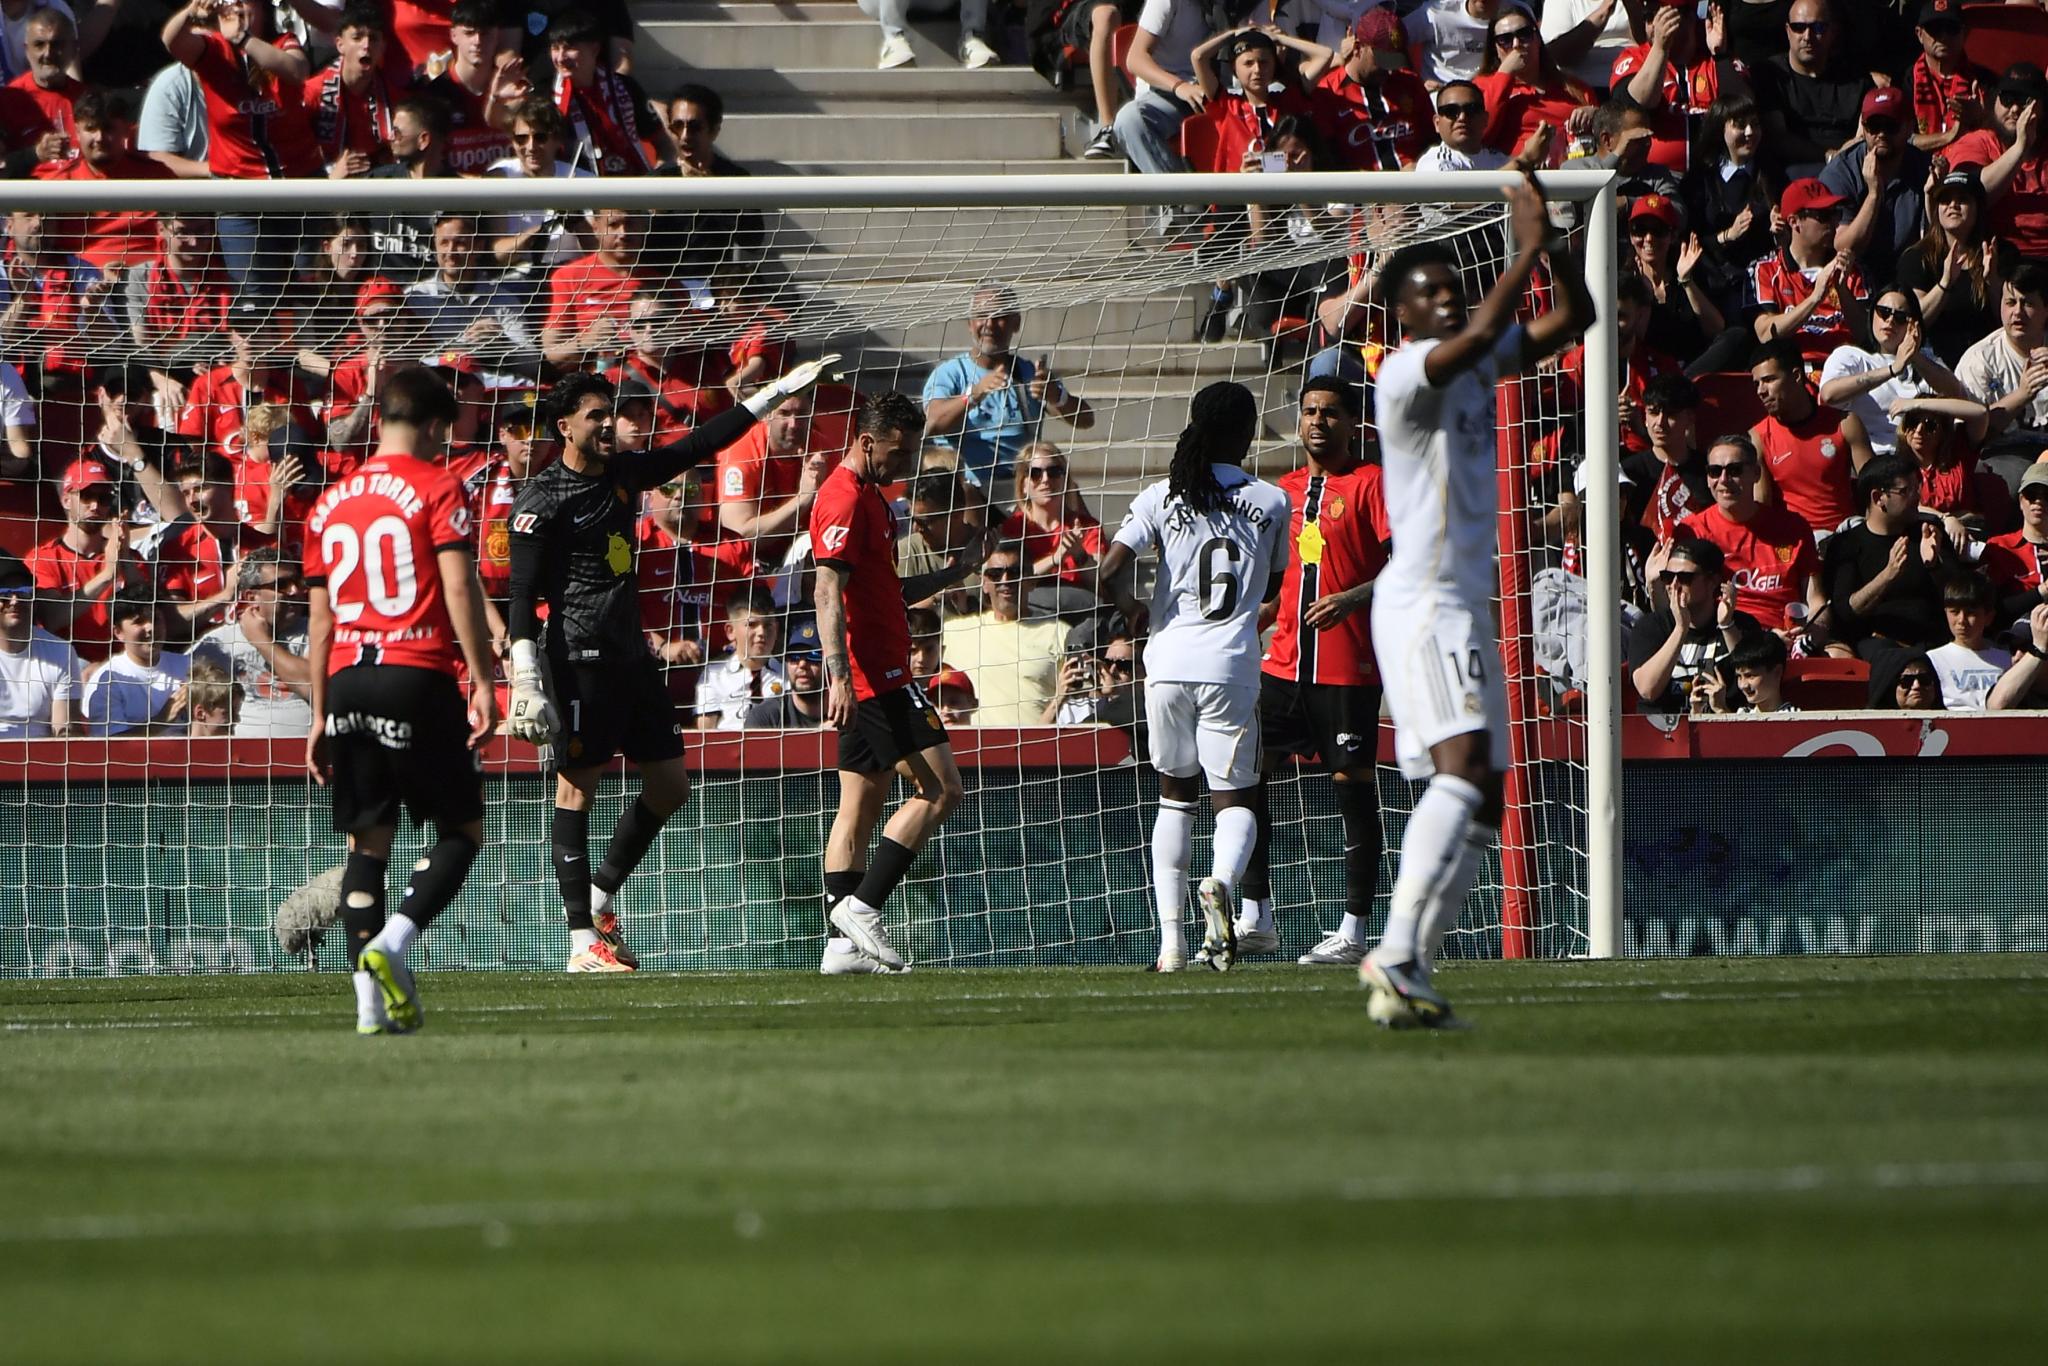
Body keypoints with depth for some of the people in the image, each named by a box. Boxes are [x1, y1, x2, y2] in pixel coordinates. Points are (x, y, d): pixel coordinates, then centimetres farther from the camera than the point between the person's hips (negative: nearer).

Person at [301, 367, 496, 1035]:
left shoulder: (330, 503, 16)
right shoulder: (436, 488, -1)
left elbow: (320, 618, 17)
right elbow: (460, 588, -10)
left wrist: (320, 715, 21)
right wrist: (482, 683, -9)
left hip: (347, 679, 5)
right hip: (417, 675, -5)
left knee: (366, 840, 8)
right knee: (462, 827, 6)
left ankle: (371, 1003, -1)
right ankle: (394, 941, -17)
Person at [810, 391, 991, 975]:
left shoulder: (867, 496, 21)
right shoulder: (847, 499, -12)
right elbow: (828, 593, -21)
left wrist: (949, 574, 19)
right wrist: (839, 672, -29)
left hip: (863, 681, 11)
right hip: (875, 676, -11)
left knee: (860, 808, 8)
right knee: (940, 788, -12)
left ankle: (845, 944, 7)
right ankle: (861, 907, -14)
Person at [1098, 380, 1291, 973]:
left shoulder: (1160, 497, 2)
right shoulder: (1271, 502, 3)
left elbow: (1108, 576, -7)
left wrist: (1131, 609, 15)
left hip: (1168, 663, 1)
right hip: (1232, 667, -1)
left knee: (1175, 794, 16)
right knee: (1236, 797, 6)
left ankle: (1171, 938, 7)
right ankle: (1223, 880, -28)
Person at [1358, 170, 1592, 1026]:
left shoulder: (1478, 365, 14)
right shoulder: (1405, 371, -11)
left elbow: (1572, 320, 15)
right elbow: (1481, 333, -29)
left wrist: (1553, 242, -1)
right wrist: (1530, 248, -21)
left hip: (1466, 603, 10)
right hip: (1423, 600, -10)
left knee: (1483, 800, 9)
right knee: (1464, 767, -25)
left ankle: (1405, 962, 12)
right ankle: (1397, 958, -34)